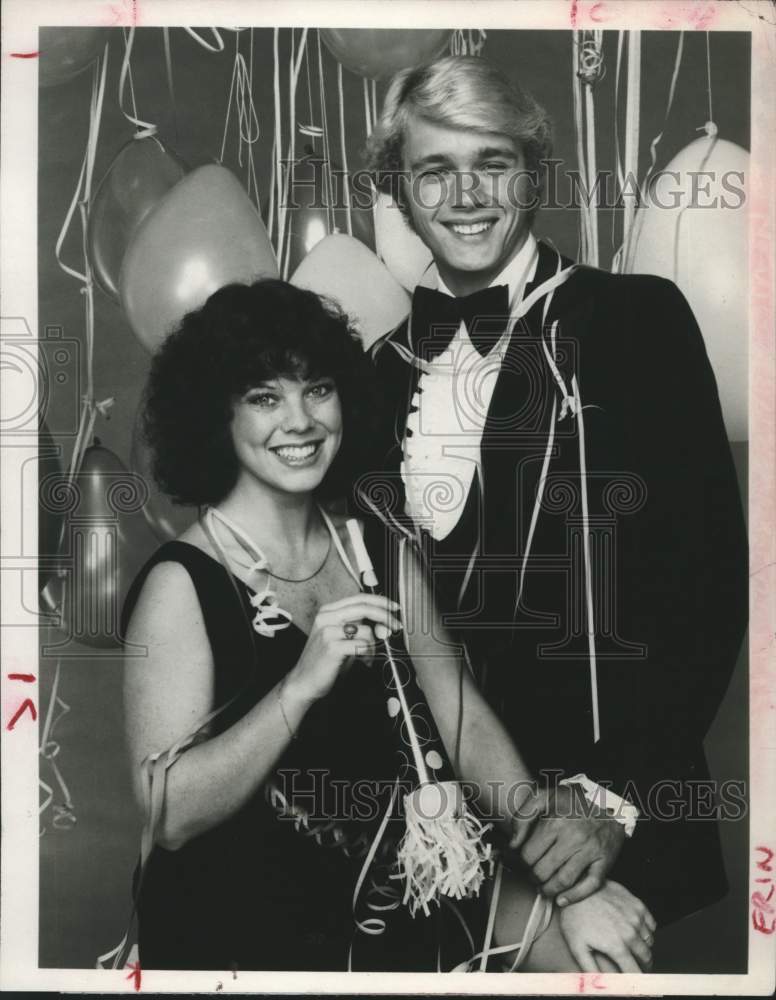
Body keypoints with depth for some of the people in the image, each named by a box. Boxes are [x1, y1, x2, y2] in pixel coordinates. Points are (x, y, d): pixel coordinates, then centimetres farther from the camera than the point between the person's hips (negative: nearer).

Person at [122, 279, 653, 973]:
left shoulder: (382, 553, 2)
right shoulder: (182, 583, -14)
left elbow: (468, 725, -3)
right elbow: (169, 814, -19)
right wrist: (301, 685, -30)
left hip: (399, 895, 5)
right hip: (248, 927, -5)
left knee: (597, 949, -3)